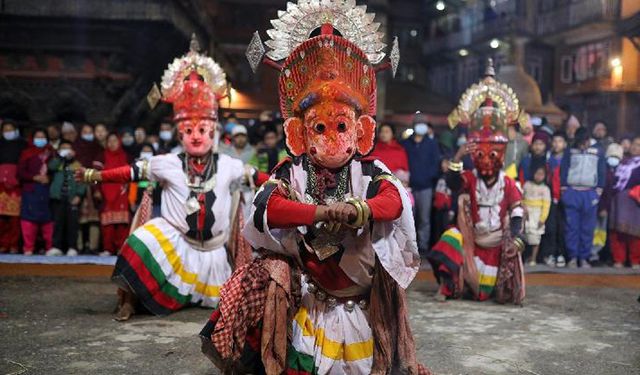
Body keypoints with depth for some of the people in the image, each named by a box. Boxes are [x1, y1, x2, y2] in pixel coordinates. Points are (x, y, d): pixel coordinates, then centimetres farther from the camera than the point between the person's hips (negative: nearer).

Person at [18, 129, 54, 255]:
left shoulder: (51, 152, 14)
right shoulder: (27, 153, 7)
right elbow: (20, 172, -1)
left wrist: (49, 177, -4)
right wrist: (35, 177, -12)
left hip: (48, 190, 2)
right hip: (31, 190, -2)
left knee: (48, 218, -1)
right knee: (29, 218, -5)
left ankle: (51, 248, 4)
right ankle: (28, 248, -1)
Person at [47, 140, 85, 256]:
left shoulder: (77, 165, 11)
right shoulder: (57, 162, 14)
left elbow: (82, 181, 3)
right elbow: (51, 167, -10)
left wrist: (79, 195, -10)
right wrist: (61, 156, -9)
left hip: (72, 199, -1)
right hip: (58, 198, 1)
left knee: (72, 223, -5)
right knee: (58, 223, 0)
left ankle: (72, 248, -1)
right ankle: (56, 247, 3)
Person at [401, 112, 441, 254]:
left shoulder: (432, 144, 8)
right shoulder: (405, 143, 10)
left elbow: (435, 164, 2)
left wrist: (429, 176, -12)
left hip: (425, 187, -1)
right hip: (409, 186, 1)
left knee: (424, 218, 0)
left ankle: (423, 245, 8)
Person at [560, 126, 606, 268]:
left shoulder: (597, 153, 8)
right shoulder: (569, 153, 8)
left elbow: (602, 173, 8)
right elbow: (563, 171, 6)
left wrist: (599, 190, 0)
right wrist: (564, 189, -2)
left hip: (590, 194, 0)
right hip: (572, 193, 0)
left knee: (588, 228, 1)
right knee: (571, 227, -1)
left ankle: (584, 258, 8)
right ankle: (572, 257, 5)